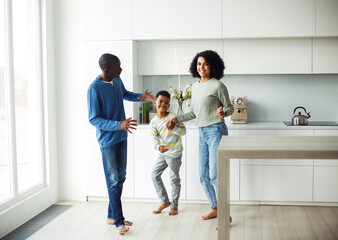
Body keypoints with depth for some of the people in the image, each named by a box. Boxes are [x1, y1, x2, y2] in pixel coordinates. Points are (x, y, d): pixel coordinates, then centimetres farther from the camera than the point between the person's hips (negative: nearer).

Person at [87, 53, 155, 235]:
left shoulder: (117, 80, 2)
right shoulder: (94, 89, -21)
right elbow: (93, 119, -20)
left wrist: (140, 96, 7)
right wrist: (118, 125, -31)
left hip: (121, 137, 8)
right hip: (107, 140, -8)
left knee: (120, 178, 13)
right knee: (113, 181, -4)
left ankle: (112, 215, 25)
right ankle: (118, 221, 5)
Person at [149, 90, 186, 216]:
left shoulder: (173, 117, -10)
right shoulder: (153, 122, -2)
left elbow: (183, 131, -13)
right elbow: (154, 138, -14)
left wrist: (173, 128, -31)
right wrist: (159, 147, -35)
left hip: (174, 153, -5)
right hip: (163, 153, 5)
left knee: (174, 179, 2)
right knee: (154, 175, 7)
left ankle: (174, 205, 18)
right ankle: (164, 202, 22)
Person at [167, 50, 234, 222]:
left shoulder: (218, 86, -8)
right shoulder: (195, 87, 13)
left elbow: (229, 108, -2)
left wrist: (223, 113, -24)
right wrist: (176, 120, 17)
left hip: (216, 131, -8)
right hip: (202, 133, 8)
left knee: (215, 176, -10)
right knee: (203, 176, 11)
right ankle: (214, 208, 27)